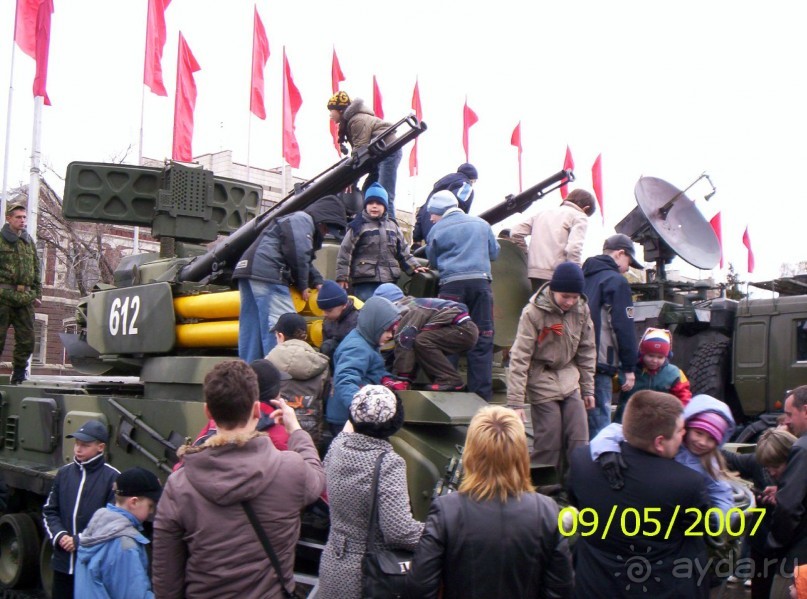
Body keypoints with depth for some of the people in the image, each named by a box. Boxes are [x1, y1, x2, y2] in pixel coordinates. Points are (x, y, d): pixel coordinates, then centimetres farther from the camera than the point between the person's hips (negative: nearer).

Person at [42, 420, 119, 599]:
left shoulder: (112, 477, -10)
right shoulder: (64, 473, 6)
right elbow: (49, 511, 11)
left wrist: (80, 541, -17)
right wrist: (59, 535, -8)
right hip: (63, 561, 5)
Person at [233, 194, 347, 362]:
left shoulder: (298, 222, 31)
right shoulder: (302, 219, -1)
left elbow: (305, 260, 30)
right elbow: (299, 255, -12)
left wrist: (317, 282, 18)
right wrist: (303, 285, 0)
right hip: (266, 273, -11)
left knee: (251, 329, 9)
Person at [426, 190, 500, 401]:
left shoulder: (437, 230, 6)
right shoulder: (481, 224, 12)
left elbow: (433, 261, 14)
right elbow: (494, 252, 20)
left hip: (452, 284, -1)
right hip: (480, 281, 1)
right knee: (482, 339, 2)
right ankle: (482, 394, 1)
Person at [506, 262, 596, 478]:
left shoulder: (582, 309, -2)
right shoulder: (533, 312, -17)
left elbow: (586, 351, 9)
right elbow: (519, 358, -18)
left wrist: (588, 388, 10)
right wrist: (515, 402, -20)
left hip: (570, 379, 5)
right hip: (542, 381, -5)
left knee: (580, 441, 1)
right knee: (549, 444, -5)